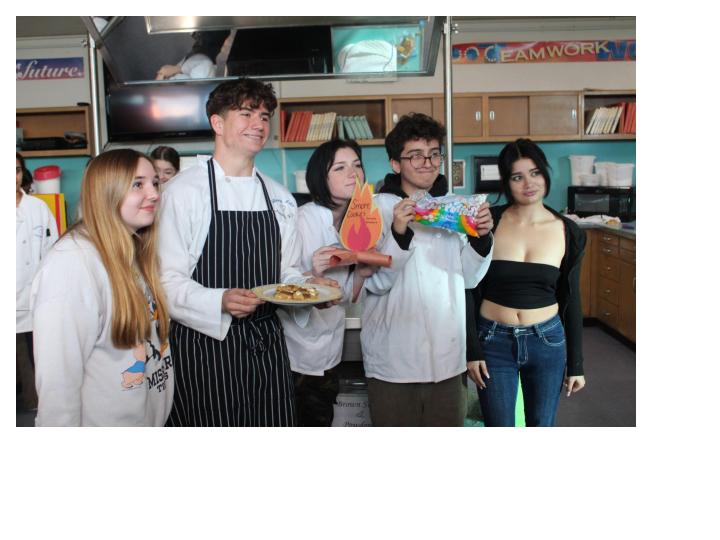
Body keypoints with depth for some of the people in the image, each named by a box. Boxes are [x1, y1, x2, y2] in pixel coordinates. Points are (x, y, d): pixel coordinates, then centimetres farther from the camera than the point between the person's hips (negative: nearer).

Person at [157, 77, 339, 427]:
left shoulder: (280, 198, 11)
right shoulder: (184, 191, -7)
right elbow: (167, 281, -12)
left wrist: (308, 287, -3)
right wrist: (220, 301, -28)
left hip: (267, 346, 5)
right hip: (206, 345, -5)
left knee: (276, 420, 10)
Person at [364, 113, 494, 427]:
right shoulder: (378, 208, -5)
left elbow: (469, 278, 9)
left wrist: (481, 238, -8)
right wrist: (398, 233, -26)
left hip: (448, 357, 4)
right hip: (394, 358, -3)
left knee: (449, 419, 14)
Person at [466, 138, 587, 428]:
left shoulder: (567, 232, -1)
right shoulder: (488, 222, -7)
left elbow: (572, 301, 5)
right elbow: (469, 290, -3)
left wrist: (576, 364, 7)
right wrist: (472, 349, -6)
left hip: (547, 342, 2)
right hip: (494, 341, -1)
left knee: (542, 422, 14)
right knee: (498, 423, 9)